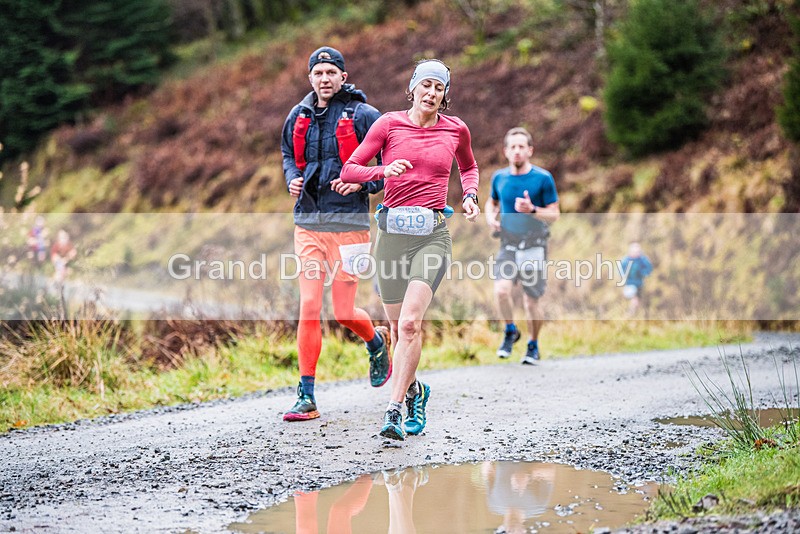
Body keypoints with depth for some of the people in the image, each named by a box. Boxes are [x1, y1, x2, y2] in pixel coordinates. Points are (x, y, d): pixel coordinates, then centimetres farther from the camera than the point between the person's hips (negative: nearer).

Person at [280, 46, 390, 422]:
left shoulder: (362, 115, -4)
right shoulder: (299, 116, 10)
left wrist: (363, 183, -14)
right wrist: (292, 178, 8)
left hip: (347, 222, -4)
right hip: (307, 224, 4)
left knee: (344, 313, -2)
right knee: (309, 308, -4)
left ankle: (377, 342, 34)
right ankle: (306, 397, 0)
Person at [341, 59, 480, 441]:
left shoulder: (455, 129, 8)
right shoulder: (389, 124, 3)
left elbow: (469, 167, 29)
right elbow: (348, 170, 0)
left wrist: (470, 196, 10)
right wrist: (383, 171, -18)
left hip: (432, 234, -1)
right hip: (392, 232, 1)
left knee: (410, 323, -19)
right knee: (398, 326, 9)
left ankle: (394, 410, -17)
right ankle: (415, 390, 37)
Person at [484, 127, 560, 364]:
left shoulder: (543, 178, -6)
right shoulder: (499, 177, 5)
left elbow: (554, 214, -5)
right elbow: (492, 201, 25)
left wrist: (532, 210, -23)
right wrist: (490, 216, 3)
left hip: (534, 247, -2)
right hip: (508, 246, 2)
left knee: (531, 302, 2)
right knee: (502, 290, -20)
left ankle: (533, 345, 27)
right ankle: (510, 332, 7)